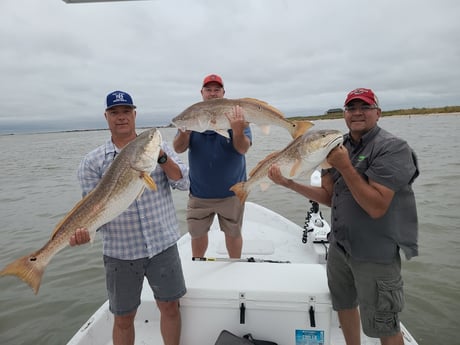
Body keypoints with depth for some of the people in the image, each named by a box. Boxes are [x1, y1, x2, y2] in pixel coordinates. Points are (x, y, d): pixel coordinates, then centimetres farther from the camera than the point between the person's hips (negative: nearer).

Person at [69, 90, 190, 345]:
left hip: (163, 245, 1)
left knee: (169, 307, 15)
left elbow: (184, 183, -7)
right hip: (120, 252, 0)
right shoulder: (92, 161, -1)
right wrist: (84, 229, -22)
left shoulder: (159, 147, 2)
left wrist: (161, 157, -20)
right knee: (123, 318, 14)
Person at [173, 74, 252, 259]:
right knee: (197, 233, 15)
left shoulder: (236, 116, -6)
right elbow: (178, 149, -9)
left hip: (231, 191, -1)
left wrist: (237, 129, -38)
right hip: (199, 193, 2)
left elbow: (242, 149, -17)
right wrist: (184, 132, -31)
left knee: (233, 233, 13)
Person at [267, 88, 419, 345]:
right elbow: (329, 197, 4)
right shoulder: (339, 147, 5)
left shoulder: (393, 148, -16)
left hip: (375, 253, -6)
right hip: (339, 246, 7)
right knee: (344, 304, 23)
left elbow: (376, 207, -25)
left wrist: (345, 167, -27)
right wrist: (289, 183, -5)